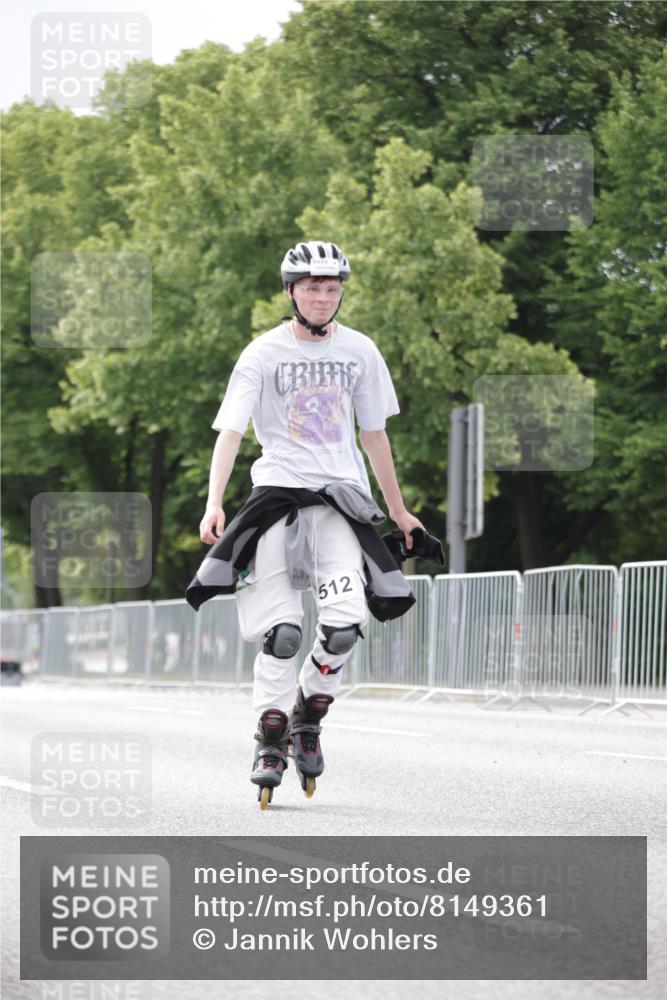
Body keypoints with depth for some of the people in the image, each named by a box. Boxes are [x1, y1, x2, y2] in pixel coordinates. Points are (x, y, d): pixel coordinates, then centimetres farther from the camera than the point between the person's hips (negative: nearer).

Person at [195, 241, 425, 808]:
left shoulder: (360, 351, 9)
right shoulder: (263, 354, 0)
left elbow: (373, 434, 18)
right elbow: (231, 431, -8)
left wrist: (398, 510, 22)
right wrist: (214, 504, -21)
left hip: (341, 496, 2)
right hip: (278, 492, -2)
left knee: (345, 622, -15)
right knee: (281, 631, -9)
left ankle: (309, 716, 10)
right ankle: (271, 740, 6)